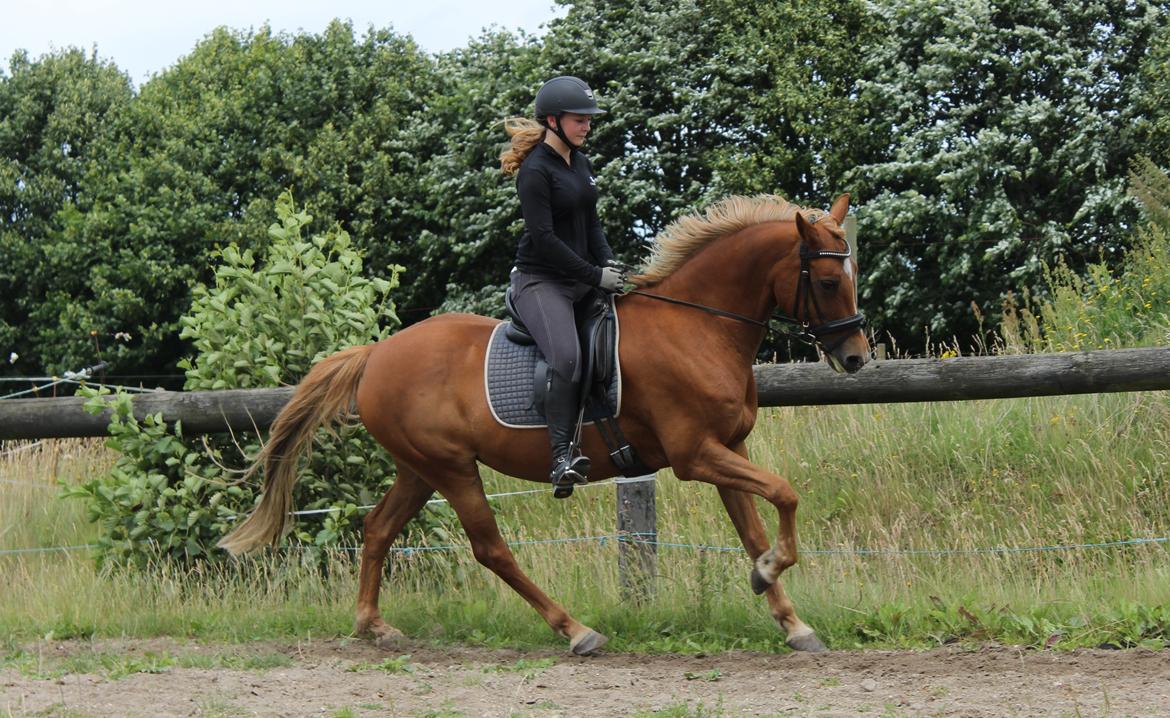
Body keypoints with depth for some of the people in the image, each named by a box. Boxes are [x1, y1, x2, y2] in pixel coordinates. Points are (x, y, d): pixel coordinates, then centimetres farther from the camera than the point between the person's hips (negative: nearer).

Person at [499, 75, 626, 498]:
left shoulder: (580, 163, 14)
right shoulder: (536, 171, -12)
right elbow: (543, 238, -18)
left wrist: (609, 264, 1)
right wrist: (596, 277, -17)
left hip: (581, 281, 9)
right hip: (540, 280, -9)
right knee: (566, 357, -29)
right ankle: (561, 457, -32)